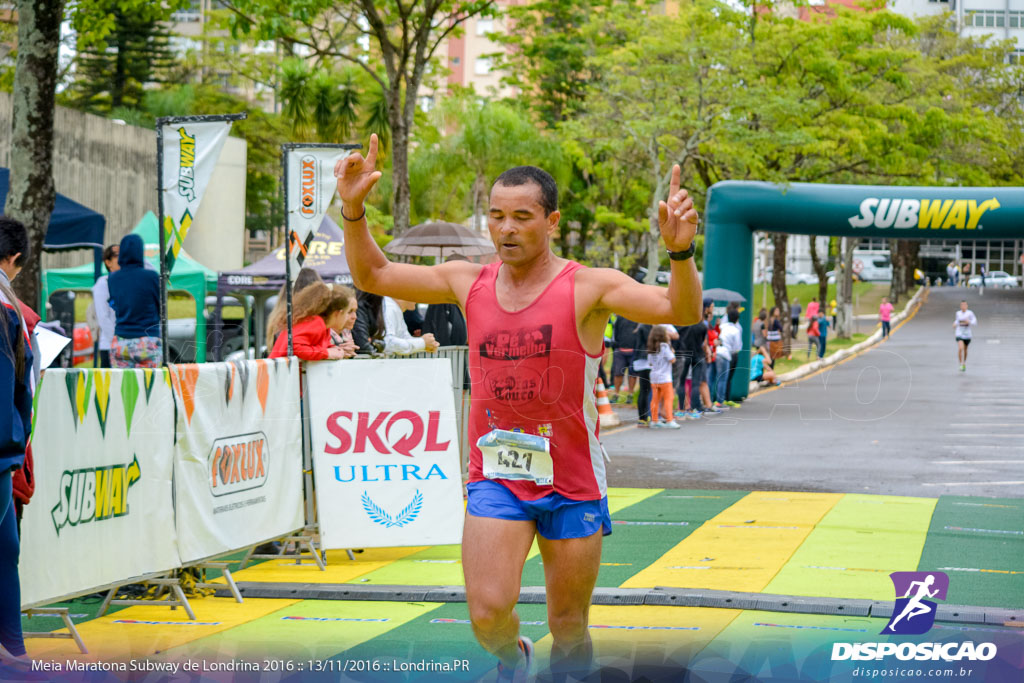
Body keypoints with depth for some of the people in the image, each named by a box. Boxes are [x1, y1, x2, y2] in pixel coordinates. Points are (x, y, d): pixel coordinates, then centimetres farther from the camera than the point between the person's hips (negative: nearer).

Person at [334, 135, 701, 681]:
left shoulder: (589, 287, -10)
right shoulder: (469, 283, 2)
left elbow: (682, 312, -22)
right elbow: (372, 276, 12)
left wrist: (680, 252, -40)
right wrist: (353, 211, -3)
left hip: (572, 482, -2)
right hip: (495, 477, 2)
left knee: (568, 630, 7)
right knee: (488, 613, -12)